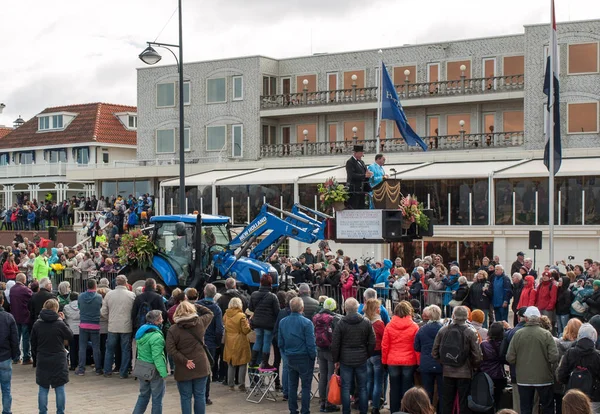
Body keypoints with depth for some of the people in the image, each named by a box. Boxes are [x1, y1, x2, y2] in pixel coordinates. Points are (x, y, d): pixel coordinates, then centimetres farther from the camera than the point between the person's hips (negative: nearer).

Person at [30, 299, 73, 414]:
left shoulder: (37, 324, -3)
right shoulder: (59, 324, -14)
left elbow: (33, 344, 5)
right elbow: (70, 336, 2)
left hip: (42, 361, 2)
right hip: (58, 361, -2)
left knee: (43, 389, 9)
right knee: (60, 388, 7)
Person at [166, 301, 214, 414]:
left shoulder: (173, 329, -8)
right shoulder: (200, 323, -2)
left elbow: (171, 349, -16)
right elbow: (210, 314, 18)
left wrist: (184, 361, -14)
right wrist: (196, 306, 14)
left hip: (183, 370, -2)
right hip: (201, 366, 2)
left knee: (185, 397, 8)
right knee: (200, 396, 11)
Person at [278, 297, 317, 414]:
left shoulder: (283, 322, 2)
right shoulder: (306, 323, -16)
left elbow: (280, 342, 8)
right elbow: (311, 343, -15)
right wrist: (313, 356, -2)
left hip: (289, 358, 5)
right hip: (304, 358, -5)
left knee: (292, 385, 14)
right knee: (306, 386, 2)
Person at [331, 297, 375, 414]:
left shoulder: (341, 324, -7)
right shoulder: (366, 323, -1)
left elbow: (335, 344, -4)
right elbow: (372, 342, 2)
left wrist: (336, 360, 7)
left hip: (345, 360, -1)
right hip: (362, 360, 2)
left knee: (346, 388, 4)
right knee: (362, 388, 9)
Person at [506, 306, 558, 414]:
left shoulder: (517, 334, -8)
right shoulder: (546, 334, -12)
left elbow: (510, 358, -7)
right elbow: (554, 357, -14)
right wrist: (544, 360, 7)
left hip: (523, 378, 1)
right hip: (544, 378, -1)